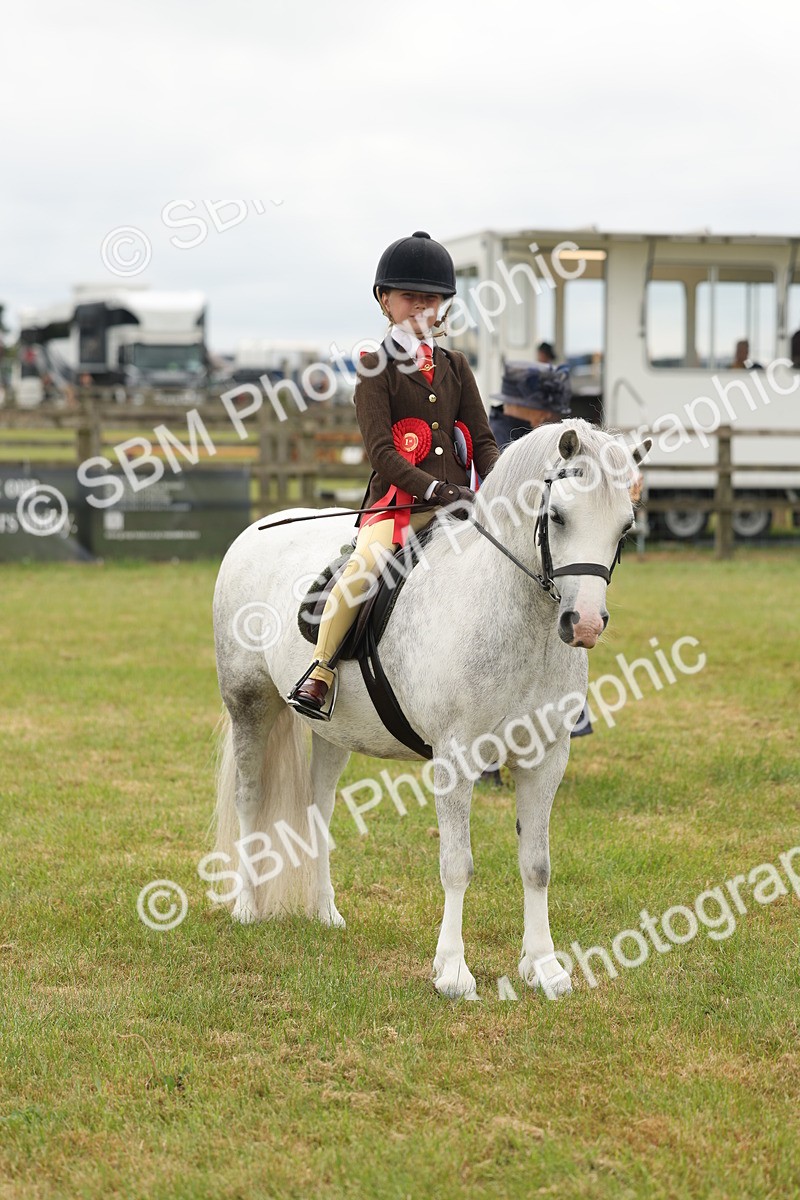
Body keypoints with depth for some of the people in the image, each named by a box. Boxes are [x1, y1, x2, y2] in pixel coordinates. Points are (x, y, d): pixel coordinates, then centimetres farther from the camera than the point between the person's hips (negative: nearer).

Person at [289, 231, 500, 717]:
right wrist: (435, 489, -20)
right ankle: (319, 672, -23)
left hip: (457, 500, 5)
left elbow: (484, 440, 14)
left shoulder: (456, 367, 18)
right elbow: (381, 451, -8)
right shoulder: (377, 369, 3)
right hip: (399, 501, -5)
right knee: (365, 563, -32)